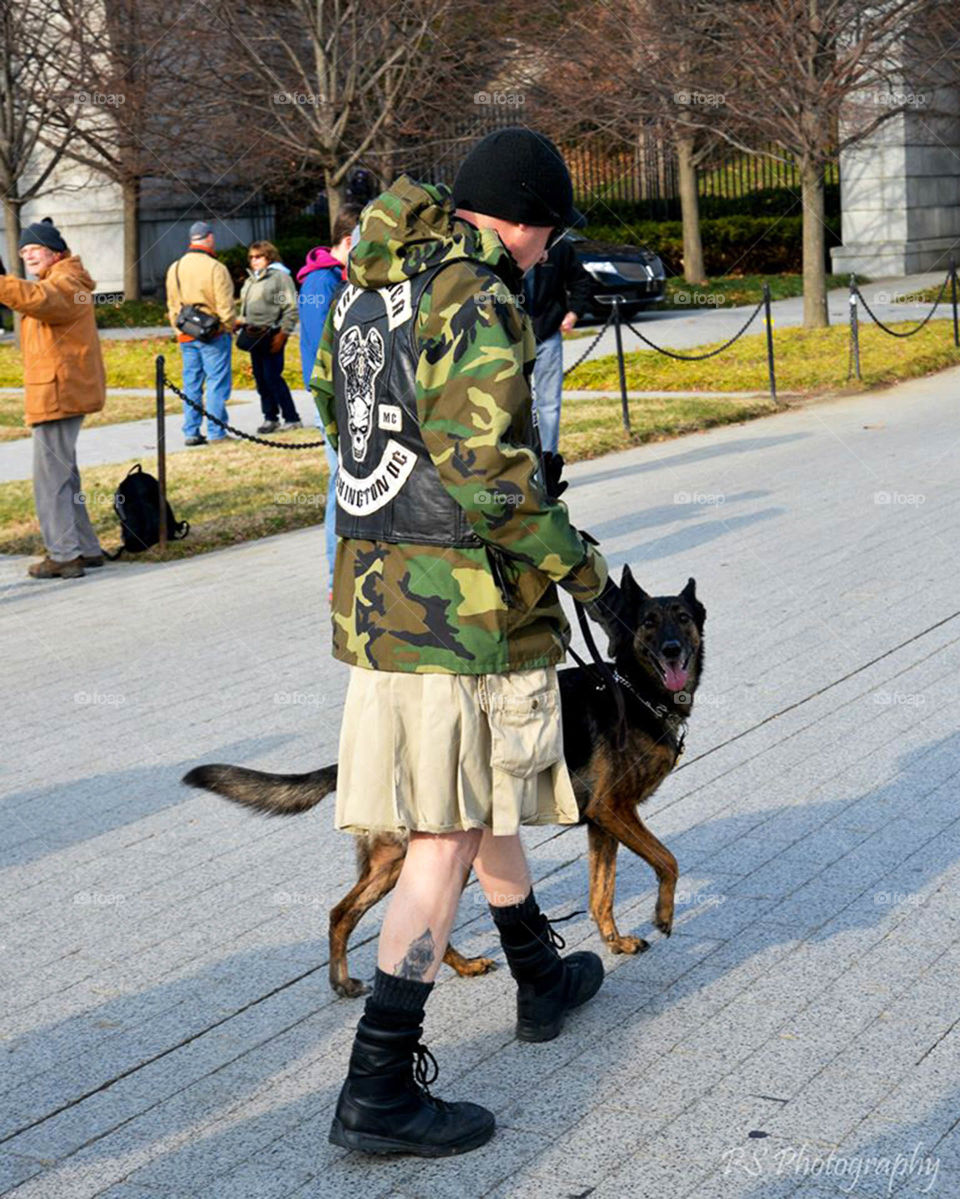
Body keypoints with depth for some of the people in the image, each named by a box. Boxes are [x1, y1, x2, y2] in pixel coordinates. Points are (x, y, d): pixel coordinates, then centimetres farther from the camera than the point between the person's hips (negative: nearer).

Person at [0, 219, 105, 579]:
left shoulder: (64, 284, -12)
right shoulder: (66, 280, 21)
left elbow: (35, 297, -34)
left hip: (58, 396, -11)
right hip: (64, 392, 11)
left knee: (50, 476, -9)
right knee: (63, 474, 18)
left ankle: (64, 554, -8)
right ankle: (86, 548, 23)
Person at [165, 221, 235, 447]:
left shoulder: (174, 269, 9)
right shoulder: (215, 268, -13)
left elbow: (172, 306, 14)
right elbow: (225, 306, -13)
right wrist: (229, 328, 2)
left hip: (186, 335, 6)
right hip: (213, 335, -6)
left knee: (191, 383, 11)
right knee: (217, 382, -1)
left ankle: (191, 432, 11)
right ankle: (216, 432, -1)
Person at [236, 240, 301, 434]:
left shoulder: (280, 276, -7)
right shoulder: (250, 280, 20)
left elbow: (291, 309, -12)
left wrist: (282, 334, -16)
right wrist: (240, 322, 11)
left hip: (271, 336, -8)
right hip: (255, 336, 8)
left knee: (272, 377, -12)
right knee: (261, 378, 8)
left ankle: (292, 418, -5)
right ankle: (270, 417, 17)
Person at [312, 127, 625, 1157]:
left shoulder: (365, 288, 10)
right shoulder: (476, 303, -18)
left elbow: (334, 405, 24)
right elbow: (488, 474, -24)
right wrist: (581, 568, -13)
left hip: (375, 586, 9)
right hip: (464, 601, -9)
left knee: (478, 797, 24)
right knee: (451, 833, -4)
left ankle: (542, 976, 43)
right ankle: (379, 1088, -4)